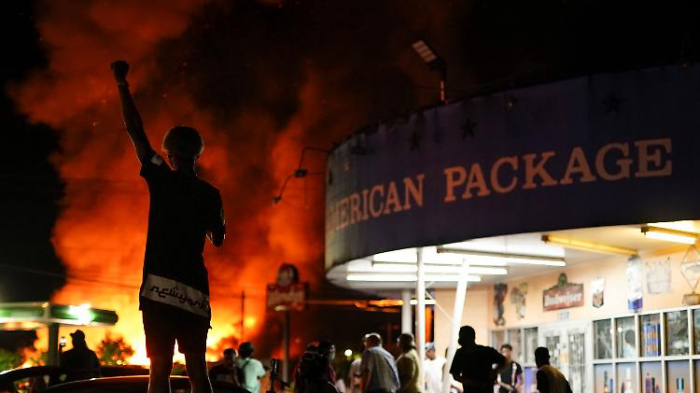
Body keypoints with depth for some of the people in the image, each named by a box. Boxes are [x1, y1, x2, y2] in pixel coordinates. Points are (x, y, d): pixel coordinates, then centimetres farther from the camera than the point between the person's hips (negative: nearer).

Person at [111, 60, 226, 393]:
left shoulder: (162, 179, 1)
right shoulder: (210, 195, 8)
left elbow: (135, 130, 6)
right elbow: (218, 239, 17)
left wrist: (122, 84, 13)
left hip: (160, 288, -3)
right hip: (194, 291, 3)